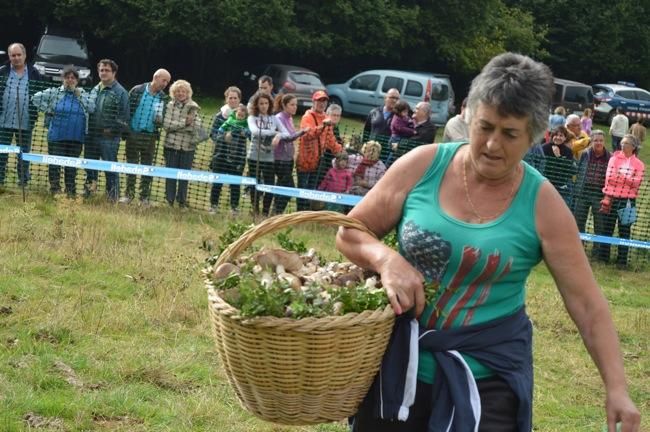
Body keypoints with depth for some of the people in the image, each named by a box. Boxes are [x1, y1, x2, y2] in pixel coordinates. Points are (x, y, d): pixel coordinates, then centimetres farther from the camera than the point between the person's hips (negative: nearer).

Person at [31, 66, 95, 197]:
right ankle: (55, 190, 4)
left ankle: (71, 192, 15)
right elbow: (36, 98, 0)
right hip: (56, 136, -2)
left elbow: (92, 108, -5)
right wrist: (48, 110, -6)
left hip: (76, 138, 2)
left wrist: (78, 94, -7)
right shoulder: (54, 92, 2)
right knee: (55, 164, -2)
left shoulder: (82, 94, 9)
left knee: (72, 166, 8)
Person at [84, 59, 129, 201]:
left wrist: (112, 129, -14)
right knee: (90, 166, 13)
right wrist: (87, 129, 10)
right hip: (92, 136, 7)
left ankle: (112, 197, 3)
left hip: (109, 137, -7)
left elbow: (123, 117, -9)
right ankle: (88, 193, 24)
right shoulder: (94, 90, 15)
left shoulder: (120, 92, -6)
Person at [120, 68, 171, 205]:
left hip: (150, 137, 1)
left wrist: (160, 120, -13)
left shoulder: (163, 98, 1)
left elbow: (165, 119, 10)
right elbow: (126, 109, 0)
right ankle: (129, 194, 16)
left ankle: (144, 196, 13)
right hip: (133, 133, -1)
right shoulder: (137, 91, -4)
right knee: (131, 165, 7)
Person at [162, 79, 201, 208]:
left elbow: (196, 127, -8)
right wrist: (184, 122, -16)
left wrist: (175, 126, -12)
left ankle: (182, 202, 14)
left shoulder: (193, 108, 2)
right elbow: (166, 124, -9)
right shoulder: (170, 106, 1)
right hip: (171, 145, 0)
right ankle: (169, 200, 12)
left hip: (188, 147, 0)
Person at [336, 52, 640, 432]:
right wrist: (386, 259, -20)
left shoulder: (543, 206, -8)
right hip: (400, 362, 2)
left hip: (488, 376, -2)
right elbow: (349, 232, 2)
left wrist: (617, 388, -13)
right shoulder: (423, 166, -5)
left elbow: (587, 303, -6)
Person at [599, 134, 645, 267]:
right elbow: (609, 178, -1)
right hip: (612, 198, 1)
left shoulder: (638, 164, 4)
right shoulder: (614, 159, 8)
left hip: (628, 200, -1)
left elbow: (637, 182, -8)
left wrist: (622, 176, -18)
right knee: (607, 228, 4)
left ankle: (622, 260, 3)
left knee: (624, 230, 1)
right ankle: (603, 257, 11)